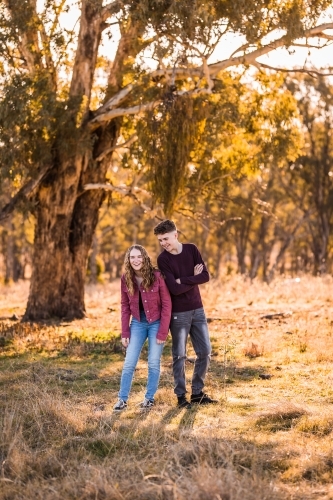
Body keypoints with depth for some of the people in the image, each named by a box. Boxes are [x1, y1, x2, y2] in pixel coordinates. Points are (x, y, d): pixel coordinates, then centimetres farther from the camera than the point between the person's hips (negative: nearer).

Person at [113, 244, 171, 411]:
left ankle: (149, 398, 14)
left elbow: (166, 304, -13)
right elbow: (125, 306, 3)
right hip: (138, 323, 3)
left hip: (156, 323, -3)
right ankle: (122, 399, 7)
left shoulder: (157, 276, -16)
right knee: (129, 363, 0)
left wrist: (162, 332, -15)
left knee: (154, 363, 1)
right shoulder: (126, 279, -5)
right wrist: (124, 332, -2)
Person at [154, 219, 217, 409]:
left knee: (205, 351, 6)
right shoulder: (163, 259, -10)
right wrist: (193, 279, -11)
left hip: (197, 309, 4)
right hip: (178, 313, -4)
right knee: (179, 355, 1)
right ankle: (181, 395, 11)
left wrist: (182, 280, -16)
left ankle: (198, 392, 18)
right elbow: (174, 288, -20)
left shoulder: (192, 249, 1)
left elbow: (206, 276, -7)